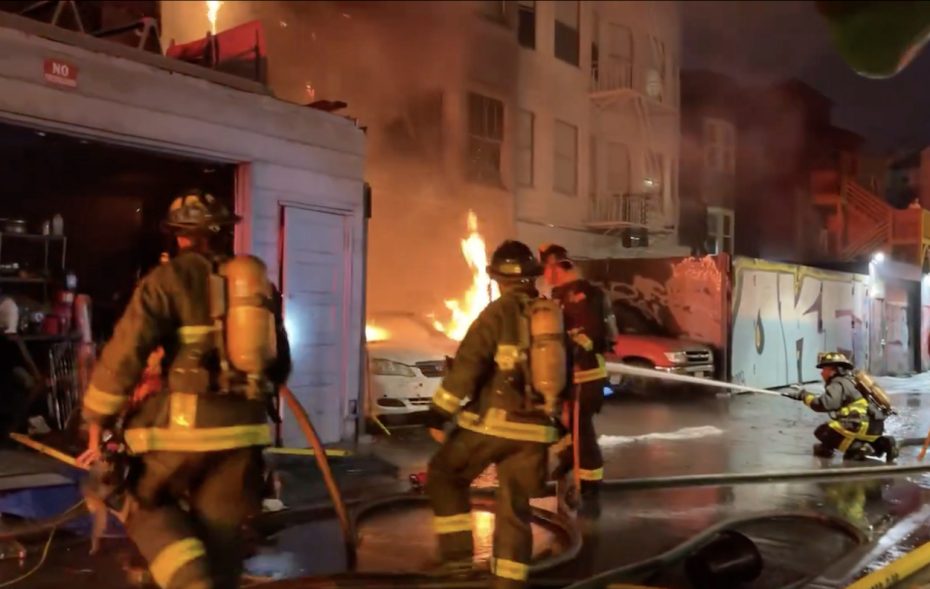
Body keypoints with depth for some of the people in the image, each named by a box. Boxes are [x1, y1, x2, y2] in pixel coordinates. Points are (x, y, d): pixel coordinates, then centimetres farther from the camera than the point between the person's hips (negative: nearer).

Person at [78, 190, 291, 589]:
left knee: (148, 508, 17)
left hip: (181, 425, -4)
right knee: (221, 536, 14)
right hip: (242, 429, 4)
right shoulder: (259, 282, 13)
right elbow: (280, 361, 18)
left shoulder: (167, 279, -3)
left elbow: (124, 354, -10)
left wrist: (96, 428, -2)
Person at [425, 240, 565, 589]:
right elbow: (565, 372, 20)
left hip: (492, 422, -5)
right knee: (514, 509, 13)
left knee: (443, 477, 15)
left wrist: (439, 412, -12)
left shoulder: (499, 312, -7)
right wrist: (560, 422, 31)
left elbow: (467, 364, -16)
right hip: (534, 429, 5)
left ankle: (459, 555, 10)